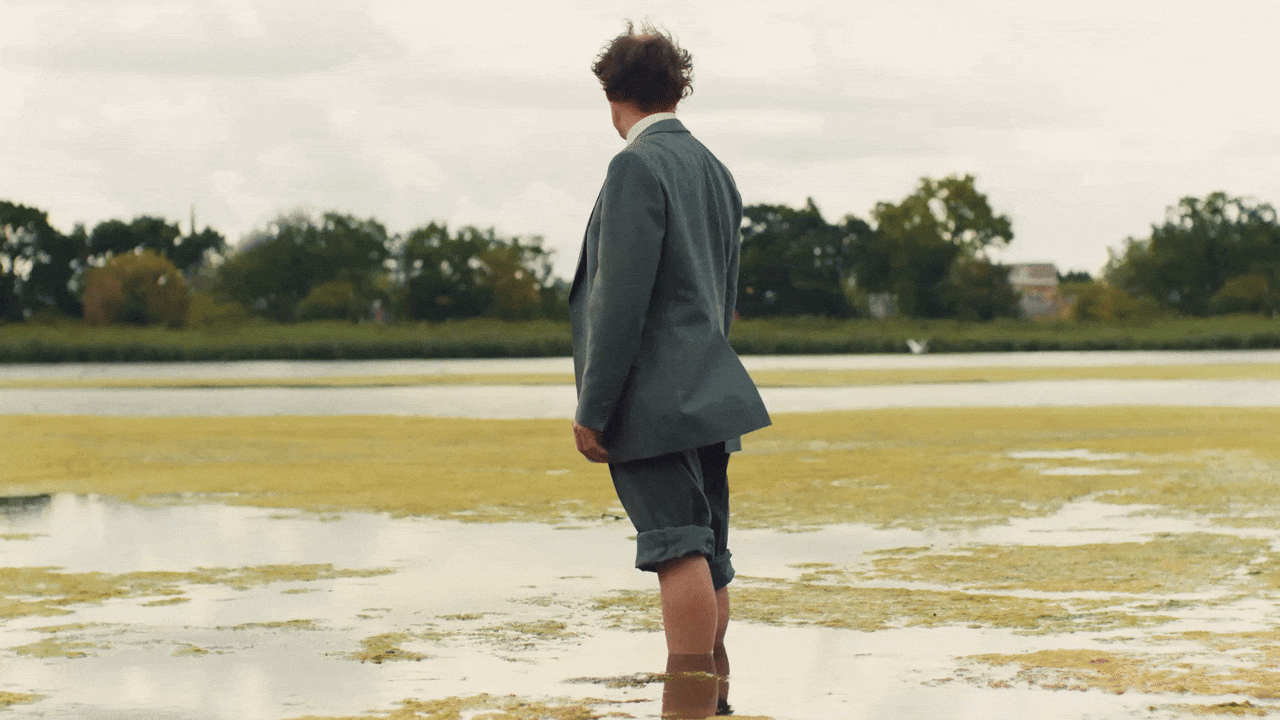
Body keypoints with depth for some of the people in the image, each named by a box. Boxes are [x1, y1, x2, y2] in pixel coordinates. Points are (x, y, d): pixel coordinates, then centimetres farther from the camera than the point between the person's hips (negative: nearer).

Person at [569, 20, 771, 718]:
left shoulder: (638, 167, -10)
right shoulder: (713, 169, 18)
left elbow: (622, 298, -16)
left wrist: (592, 410, -13)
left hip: (653, 399, -9)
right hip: (707, 397, 9)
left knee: (680, 548, -14)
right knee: (707, 557, 11)